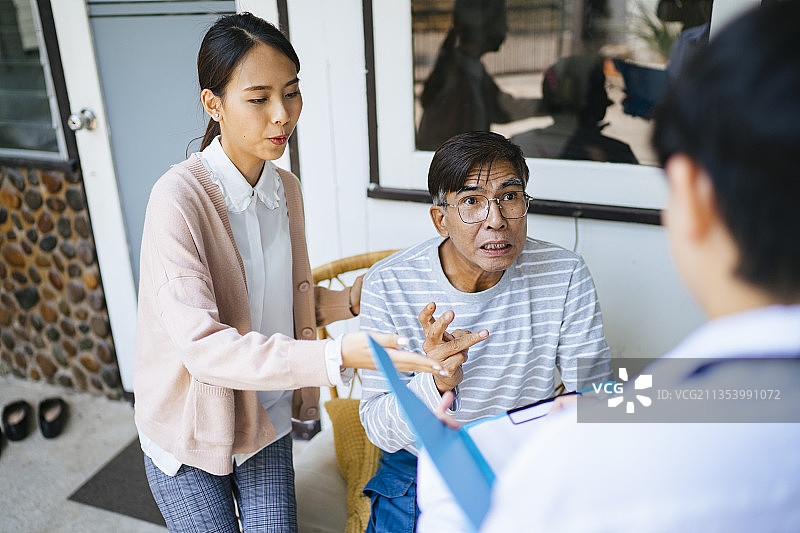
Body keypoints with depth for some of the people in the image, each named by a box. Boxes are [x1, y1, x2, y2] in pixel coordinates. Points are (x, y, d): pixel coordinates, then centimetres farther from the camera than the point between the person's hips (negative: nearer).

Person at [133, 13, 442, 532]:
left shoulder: (286, 188, -3)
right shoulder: (178, 197, -25)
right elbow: (202, 344, -32)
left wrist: (346, 301, -12)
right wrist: (337, 356, -41)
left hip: (266, 416, 5)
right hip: (190, 428, -5)